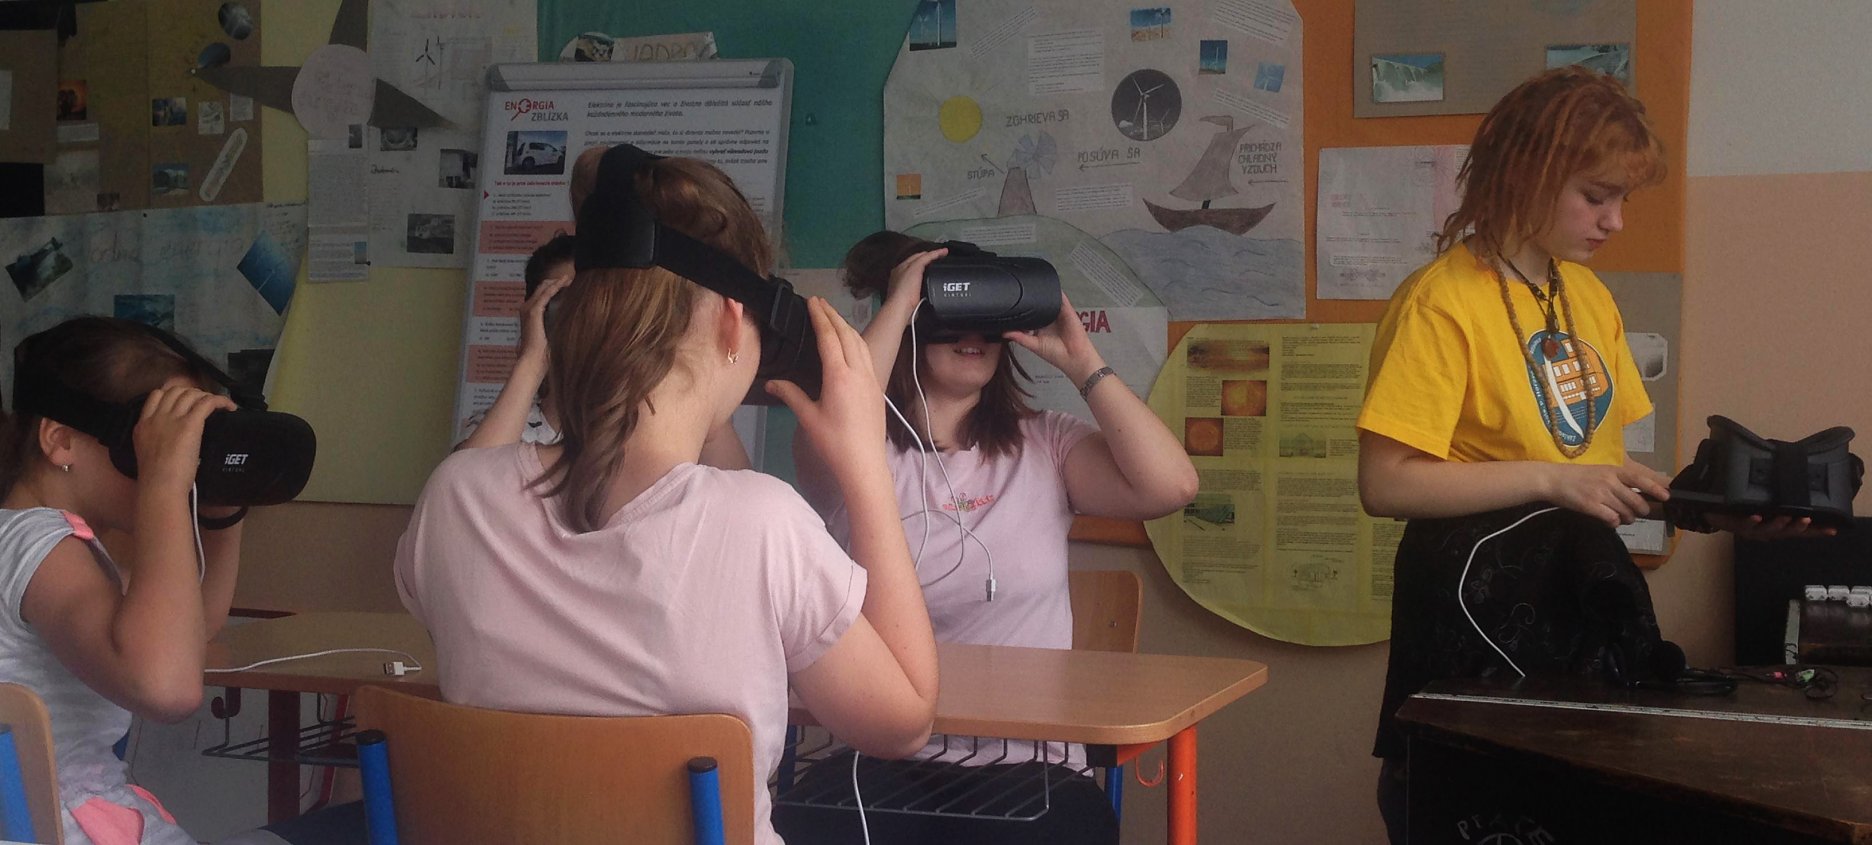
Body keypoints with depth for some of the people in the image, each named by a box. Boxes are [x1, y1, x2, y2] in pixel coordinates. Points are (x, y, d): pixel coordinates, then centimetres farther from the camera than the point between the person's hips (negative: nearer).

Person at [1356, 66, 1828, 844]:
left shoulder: (1591, 297, 8)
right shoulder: (1442, 302, -14)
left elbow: (1599, 464, 13)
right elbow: (1385, 484, -19)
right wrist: (1552, 480, -22)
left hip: (1584, 584, 7)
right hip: (1480, 597, -7)